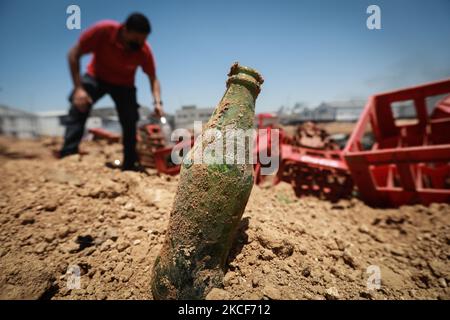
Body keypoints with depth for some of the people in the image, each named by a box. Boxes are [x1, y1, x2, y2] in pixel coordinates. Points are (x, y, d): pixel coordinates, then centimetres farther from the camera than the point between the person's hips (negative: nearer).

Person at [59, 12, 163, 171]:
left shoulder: (144, 50, -25)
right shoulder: (102, 30, -31)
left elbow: (153, 79, -15)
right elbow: (74, 54, -22)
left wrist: (157, 102, -34)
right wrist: (78, 87, -32)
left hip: (124, 84, 1)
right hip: (96, 77, -1)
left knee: (130, 123, -9)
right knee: (77, 109, -22)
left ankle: (130, 167, 3)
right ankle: (67, 157, -17)